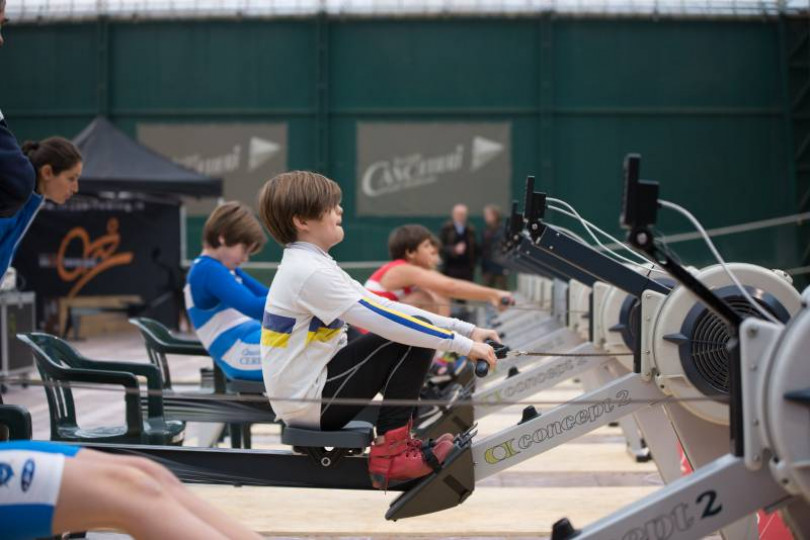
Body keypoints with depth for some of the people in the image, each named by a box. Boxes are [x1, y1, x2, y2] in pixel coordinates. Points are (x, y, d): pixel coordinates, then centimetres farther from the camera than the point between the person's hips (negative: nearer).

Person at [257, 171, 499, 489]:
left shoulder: (307, 264, 11)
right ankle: (389, 453, -10)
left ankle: (396, 441, 15)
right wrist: (463, 344, -18)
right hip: (309, 402, -10)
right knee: (413, 338, -13)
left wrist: (465, 329, 3)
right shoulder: (309, 271, -20)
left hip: (302, 396, 10)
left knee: (416, 329, 14)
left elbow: (382, 306, 9)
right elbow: (385, 320, -23)